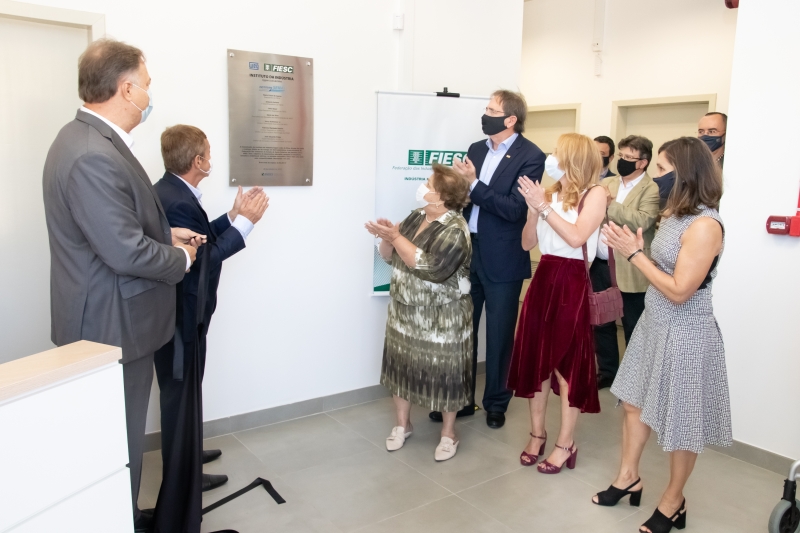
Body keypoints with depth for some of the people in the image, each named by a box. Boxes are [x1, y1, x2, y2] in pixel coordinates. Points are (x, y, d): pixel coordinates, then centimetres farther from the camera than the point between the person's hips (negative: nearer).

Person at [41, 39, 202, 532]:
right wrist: (181, 259, -11)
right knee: (120, 436, 7)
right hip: (114, 324, -11)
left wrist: (166, 234, 7)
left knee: (122, 430, 24)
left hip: (112, 318, 11)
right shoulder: (94, 157, -26)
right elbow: (127, 252, -28)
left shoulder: (89, 139, 7)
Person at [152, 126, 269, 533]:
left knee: (184, 391, 24)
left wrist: (233, 216, 8)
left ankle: (185, 453, 44)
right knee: (182, 393, 6)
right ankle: (183, 477, 24)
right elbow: (203, 257, -25)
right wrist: (246, 222, -21)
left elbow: (198, 241, 9)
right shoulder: (176, 201, -26)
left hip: (178, 311, 10)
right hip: (180, 315, -10)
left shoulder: (169, 192, 6)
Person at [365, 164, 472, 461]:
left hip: (442, 317, -7)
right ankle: (402, 424, 33)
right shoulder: (415, 217, 5)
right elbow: (390, 256, 8)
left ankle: (448, 433, 25)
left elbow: (428, 267, -27)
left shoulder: (455, 230, -18)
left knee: (442, 372, 5)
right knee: (401, 365, 14)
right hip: (404, 311, 7)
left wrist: (395, 237, -25)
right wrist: (387, 237, -14)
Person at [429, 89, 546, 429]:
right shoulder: (476, 149, 10)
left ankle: (496, 402, 26)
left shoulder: (530, 156, -10)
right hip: (467, 252, 6)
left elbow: (514, 209, -18)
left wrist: (473, 184, -22)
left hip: (502, 259, -6)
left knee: (499, 336, 8)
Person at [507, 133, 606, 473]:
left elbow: (576, 237, -19)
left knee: (568, 362, 3)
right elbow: (527, 243, 9)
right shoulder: (550, 193, 9)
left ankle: (566, 443, 17)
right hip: (542, 279, 5)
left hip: (571, 283, -5)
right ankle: (537, 433, 26)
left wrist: (544, 206, -15)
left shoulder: (594, 194, -4)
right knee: (536, 358, 10)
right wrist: (533, 209, -6)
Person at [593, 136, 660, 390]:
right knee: (602, 322, 15)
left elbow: (642, 221, -23)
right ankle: (607, 371, 30)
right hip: (600, 265, 6)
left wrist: (611, 203, -22)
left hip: (629, 270, -6)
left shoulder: (651, 190, -8)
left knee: (633, 328, 8)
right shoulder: (608, 183, 11)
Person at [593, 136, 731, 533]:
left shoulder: (704, 225, -22)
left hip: (684, 334, -9)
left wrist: (635, 254, -19)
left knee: (681, 422, 9)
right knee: (634, 402, 17)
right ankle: (628, 478, 35)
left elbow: (679, 291, -23)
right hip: (654, 324, 9)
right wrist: (635, 251, -2)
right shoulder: (674, 214, 6)